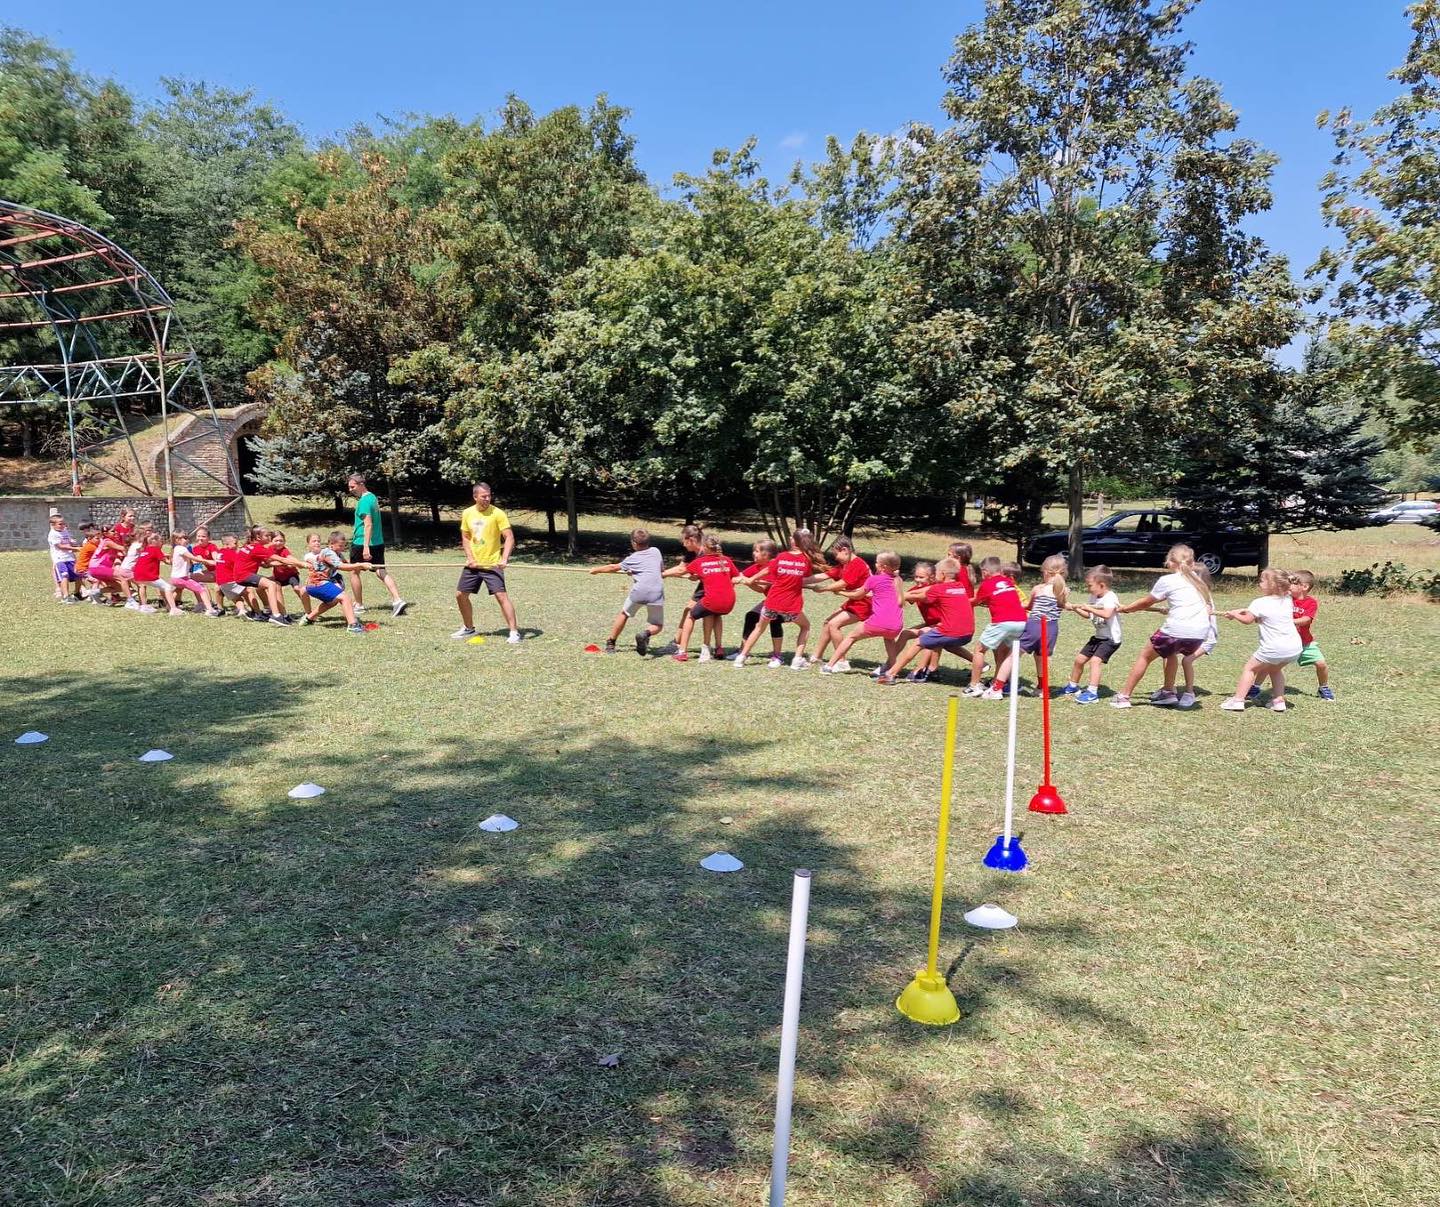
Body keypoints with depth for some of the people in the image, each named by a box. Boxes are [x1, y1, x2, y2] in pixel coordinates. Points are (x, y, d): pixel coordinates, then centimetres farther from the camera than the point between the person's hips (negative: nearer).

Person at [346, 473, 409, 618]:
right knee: (381, 572, 3)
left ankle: (359, 605, 16)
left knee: (354, 572, 9)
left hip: (361, 544, -8)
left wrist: (366, 546, -29)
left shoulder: (364, 501, -17)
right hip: (378, 542, 8)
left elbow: (368, 524, -25)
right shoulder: (373, 497, 12)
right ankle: (397, 600, -12)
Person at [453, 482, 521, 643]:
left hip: (492, 564, -6)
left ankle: (514, 632, -13)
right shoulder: (467, 513, 4)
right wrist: (470, 557, 0)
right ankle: (469, 628, 28)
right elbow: (465, 537, 14)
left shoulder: (497, 514, -11)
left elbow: (509, 537, -15)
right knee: (460, 595, 9)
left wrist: (504, 558, -29)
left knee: (501, 595, -16)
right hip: (473, 564, 6)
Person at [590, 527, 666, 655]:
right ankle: (646, 634, -23)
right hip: (657, 592, 1)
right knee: (657, 626, 11)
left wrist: (596, 570, 38)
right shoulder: (656, 551, 20)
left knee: (624, 614, 25)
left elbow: (613, 568, 23)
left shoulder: (632, 558, 14)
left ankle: (610, 643, 30)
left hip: (639, 590, 0)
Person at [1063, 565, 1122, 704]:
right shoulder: (1093, 597, 5)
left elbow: (1107, 614, -39)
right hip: (1098, 636, 9)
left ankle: (1092, 692, -26)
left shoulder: (1110, 598, -20)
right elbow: (1088, 615, 18)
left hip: (1111, 638, -9)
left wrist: (1090, 608, -33)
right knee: (1079, 659, 14)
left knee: (1095, 660, -25)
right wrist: (1075, 608, 2)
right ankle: (1073, 686, 32)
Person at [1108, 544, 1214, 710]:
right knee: (1171, 651, 34)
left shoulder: (1167, 580, 3)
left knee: (1144, 657, 14)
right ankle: (1168, 692, 30)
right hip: (1200, 633, 5)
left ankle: (1123, 697, 14)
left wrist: (1125, 608, 30)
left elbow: (1146, 602, 14)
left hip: (1177, 630, -5)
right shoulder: (1197, 579, 19)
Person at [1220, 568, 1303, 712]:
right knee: (1275, 669, 30)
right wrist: (1245, 611, 19)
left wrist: (1234, 614, 20)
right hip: (1295, 647, 6)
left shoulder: (1259, 603, -8)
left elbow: (1247, 620, 2)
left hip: (1274, 648, -6)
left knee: (1250, 668, 10)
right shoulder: (1288, 600, 11)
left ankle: (1238, 700, 5)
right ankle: (1279, 701, 25)